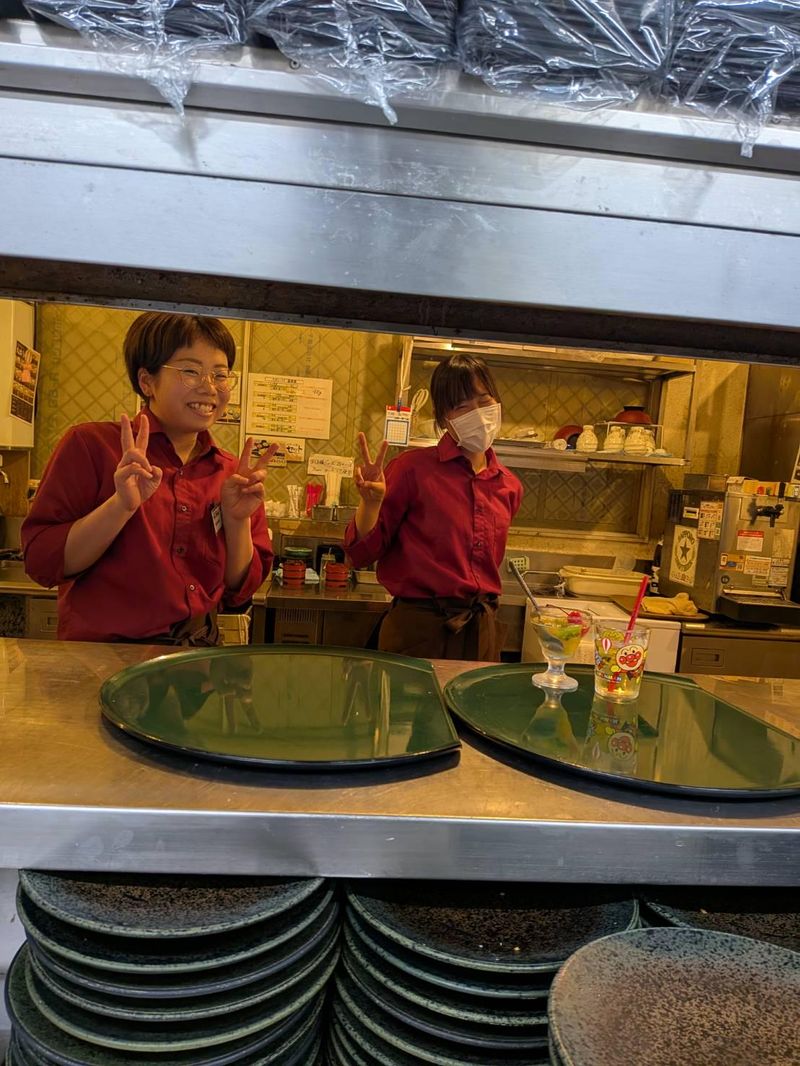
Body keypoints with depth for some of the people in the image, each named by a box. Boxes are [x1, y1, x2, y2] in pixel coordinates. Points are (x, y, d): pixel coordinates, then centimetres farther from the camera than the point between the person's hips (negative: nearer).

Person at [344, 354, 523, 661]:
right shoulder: (413, 468, -10)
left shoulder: (508, 486, 5)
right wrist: (370, 501, -24)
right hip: (418, 628, -5)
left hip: (482, 633, 5)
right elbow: (362, 553, -8)